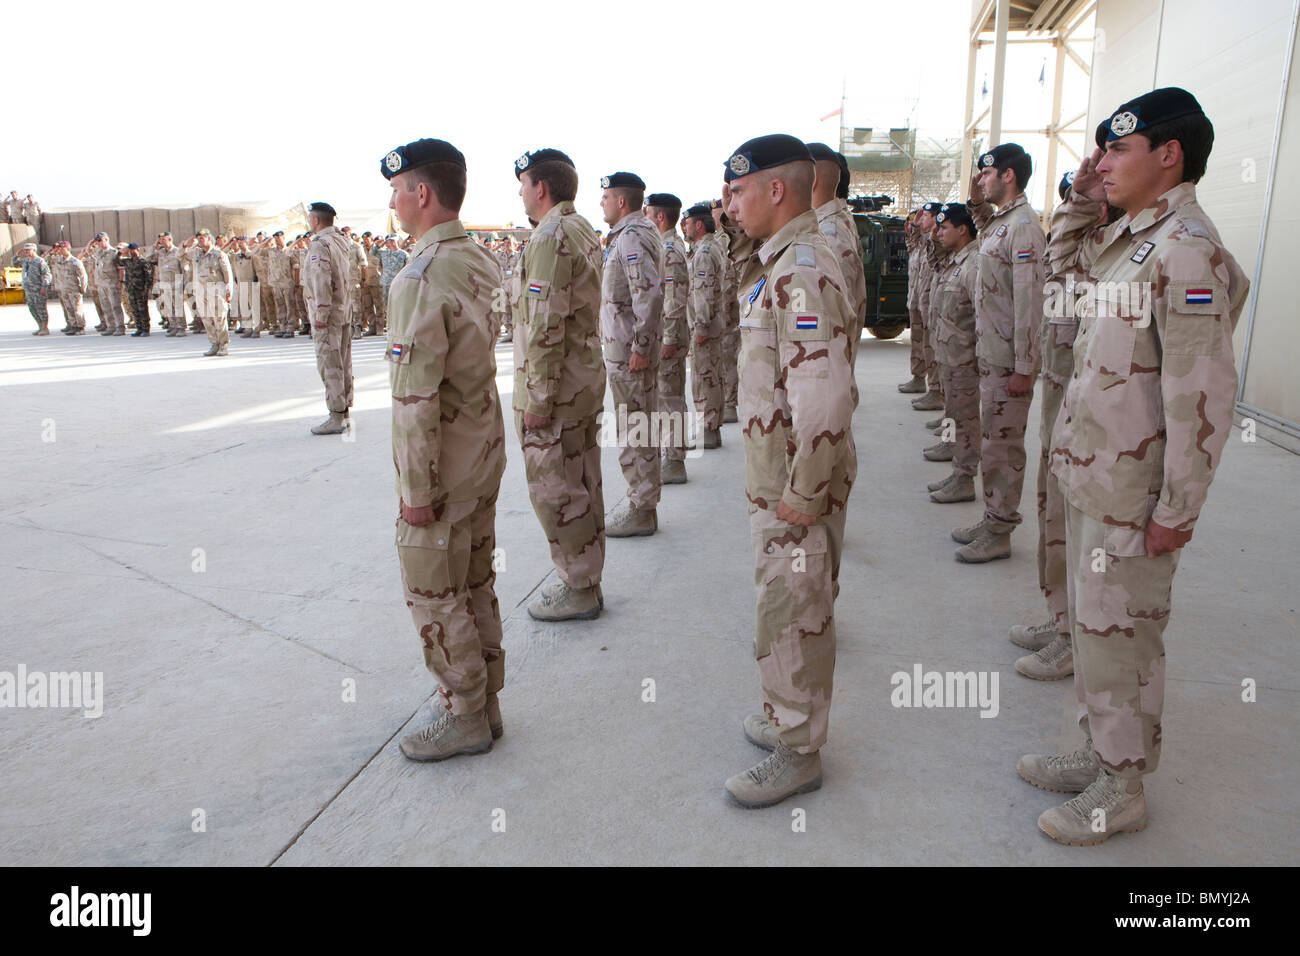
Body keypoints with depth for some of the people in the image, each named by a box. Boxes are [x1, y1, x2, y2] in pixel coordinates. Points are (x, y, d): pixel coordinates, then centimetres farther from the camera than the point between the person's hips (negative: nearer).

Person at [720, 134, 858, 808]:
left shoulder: (801, 270, -21)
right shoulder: (782, 263, 13)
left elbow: (823, 397, -28)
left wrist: (802, 494, -22)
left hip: (798, 483, -10)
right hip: (780, 476, 10)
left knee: (791, 615, 3)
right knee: (794, 608, 20)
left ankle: (797, 753, 19)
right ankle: (792, 718, 37)